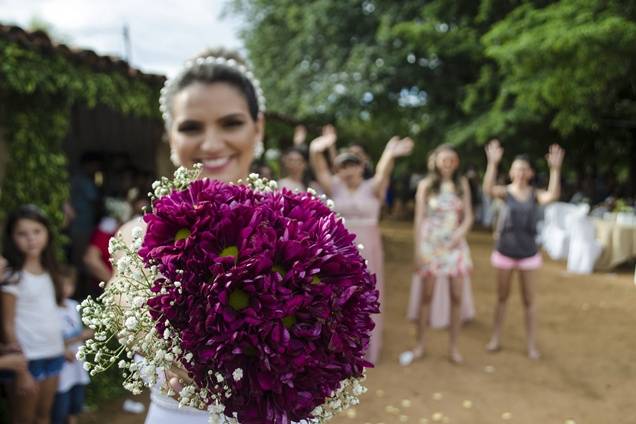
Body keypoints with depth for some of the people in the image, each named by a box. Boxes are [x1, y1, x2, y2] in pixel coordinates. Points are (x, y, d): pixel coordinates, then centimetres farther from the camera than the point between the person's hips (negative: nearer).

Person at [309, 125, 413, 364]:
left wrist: (389, 156, -50)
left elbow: (383, 174, -26)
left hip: (366, 249, -1)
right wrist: (317, 151, -43)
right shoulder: (335, 187, -1)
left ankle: (366, 349, 24)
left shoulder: (372, 188, -5)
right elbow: (320, 170, -19)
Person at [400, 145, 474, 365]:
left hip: (455, 246, 2)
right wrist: (418, 250, -6)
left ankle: (453, 347, 14)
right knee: (426, 296, 4)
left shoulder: (462, 184, 7)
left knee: (457, 297, 2)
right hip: (431, 245, -2)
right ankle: (420, 345, 17)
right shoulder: (426, 185, 0)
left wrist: (460, 233, -13)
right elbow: (419, 218, -1)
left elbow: (468, 216, 7)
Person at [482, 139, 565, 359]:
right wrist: (493, 163, -39)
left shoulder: (535, 194, -3)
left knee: (529, 300, 8)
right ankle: (496, 338, 25)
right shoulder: (506, 192, -6)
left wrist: (555, 169, -34)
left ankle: (532, 345, 18)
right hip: (504, 252, 0)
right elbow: (488, 189, -27)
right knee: (502, 296, 13)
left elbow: (552, 195, -25)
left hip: (528, 253, 0)